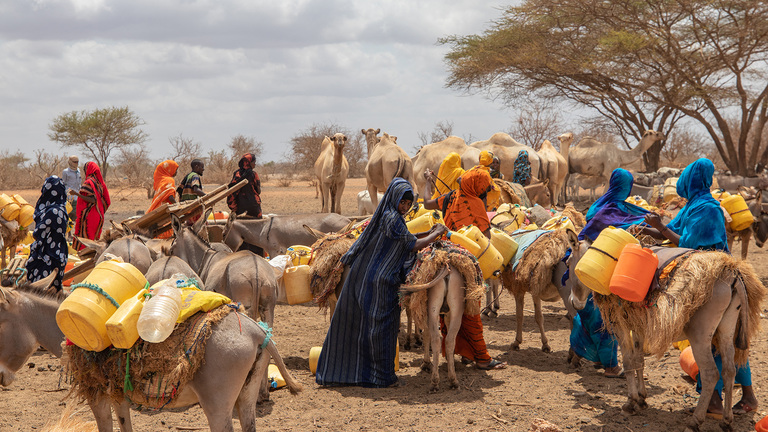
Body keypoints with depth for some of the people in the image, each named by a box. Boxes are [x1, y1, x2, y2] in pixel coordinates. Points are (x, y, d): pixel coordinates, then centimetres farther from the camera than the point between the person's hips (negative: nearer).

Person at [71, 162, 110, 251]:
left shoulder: (88, 182, -12)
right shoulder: (99, 182, 11)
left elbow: (92, 200, -21)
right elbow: (106, 201, 12)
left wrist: (77, 194, -23)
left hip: (88, 215, -8)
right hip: (98, 215, 8)